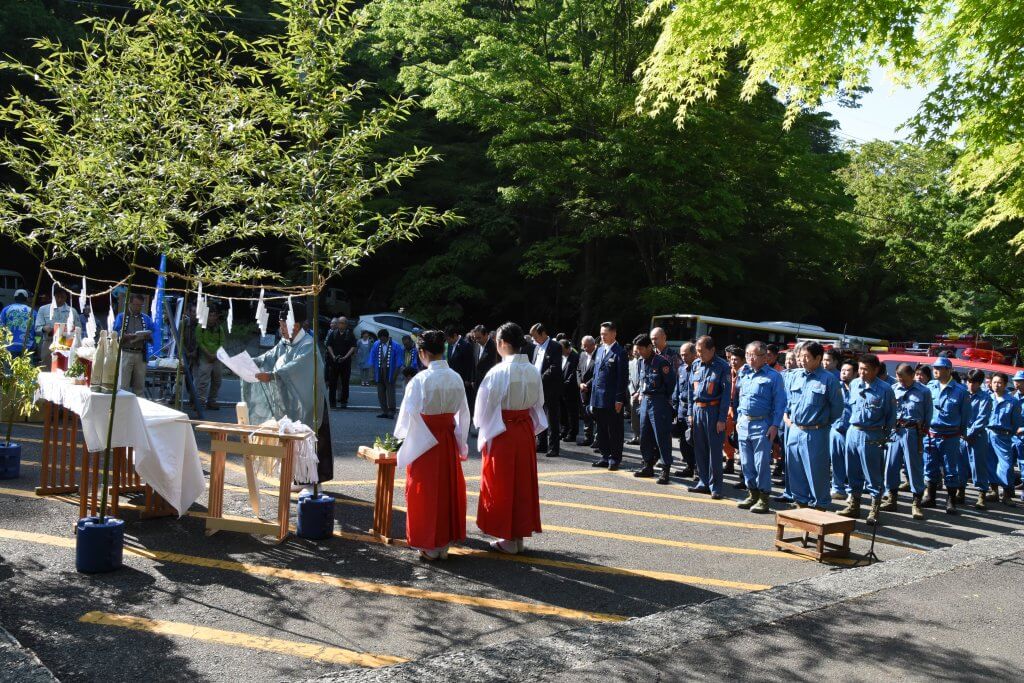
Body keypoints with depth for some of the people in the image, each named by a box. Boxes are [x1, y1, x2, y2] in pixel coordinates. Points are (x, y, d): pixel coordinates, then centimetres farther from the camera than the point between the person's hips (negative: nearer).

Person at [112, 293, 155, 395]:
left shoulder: (146, 318, 16)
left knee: (139, 386, 4)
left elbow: (152, 335, 11)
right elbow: (116, 335, -5)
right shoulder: (121, 317, 7)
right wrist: (131, 336, -18)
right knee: (123, 385, -6)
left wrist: (146, 336, -11)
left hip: (141, 355, 3)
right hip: (125, 354, -3)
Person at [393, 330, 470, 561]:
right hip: (448, 439, 5)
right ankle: (445, 545, 23)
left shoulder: (420, 380, -17)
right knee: (448, 489, 14)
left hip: (425, 442, -5)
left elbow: (409, 415, -12)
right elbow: (463, 414, 5)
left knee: (426, 492, 7)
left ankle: (429, 548, 15)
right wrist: (461, 443, 15)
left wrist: (401, 434, 7)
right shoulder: (456, 378, -2)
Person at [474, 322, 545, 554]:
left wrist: (484, 434, 4)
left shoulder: (498, 372, -18)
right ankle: (520, 535, 23)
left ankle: (508, 540, 13)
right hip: (526, 430, 6)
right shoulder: (533, 371, -1)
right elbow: (538, 404, 6)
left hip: (502, 432, -6)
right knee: (523, 482, 14)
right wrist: (530, 429, 14)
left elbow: (485, 407, -11)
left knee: (502, 485, 6)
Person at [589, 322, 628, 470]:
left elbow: (622, 378, -11)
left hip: (612, 399, -7)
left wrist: (619, 399, -15)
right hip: (598, 399, 7)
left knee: (615, 431, 2)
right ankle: (605, 456, 21)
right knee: (602, 430, 12)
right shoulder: (600, 350, 14)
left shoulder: (619, 352, -8)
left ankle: (615, 458, 10)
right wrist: (592, 397, 15)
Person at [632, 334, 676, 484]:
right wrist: (642, 394, 11)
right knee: (645, 436, 13)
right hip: (645, 401, 8)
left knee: (662, 436, -5)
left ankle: (666, 470, 1)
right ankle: (648, 466, 25)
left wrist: (664, 400, -5)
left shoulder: (662, 362, -15)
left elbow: (671, 383, -13)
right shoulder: (642, 361, 10)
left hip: (659, 402, -8)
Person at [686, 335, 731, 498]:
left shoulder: (722, 366, -8)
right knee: (699, 448, 11)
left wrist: (722, 419, -13)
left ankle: (715, 486, 5)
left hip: (713, 411, -6)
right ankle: (703, 483, 21)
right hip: (697, 409, 6)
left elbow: (726, 393, -9)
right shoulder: (696, 364, 9)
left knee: (714, 449, -2)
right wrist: (690, 413, 11)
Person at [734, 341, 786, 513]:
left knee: (762, 463, -3)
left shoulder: (773, 376, -5)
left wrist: (775, 425, -14)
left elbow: (779, 403, -7)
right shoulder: (744, 374, 12)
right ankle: (752, 494, 22)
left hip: (762, 425, -6)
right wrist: (738, 420, 14)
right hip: (743, 423, 6)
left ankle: (763, 498, 5)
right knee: (746, 463, 10)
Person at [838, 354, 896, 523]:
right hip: (853, 432, 5)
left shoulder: (885, 389, -9)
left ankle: (874, 510, 12)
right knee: (852, 472, 13)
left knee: (873, 475, 2)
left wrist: (885, 436, -3)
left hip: (872, 436, -5)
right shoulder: (854, 384, 5)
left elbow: (891, 415, -3)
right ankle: (853, 506, 26)